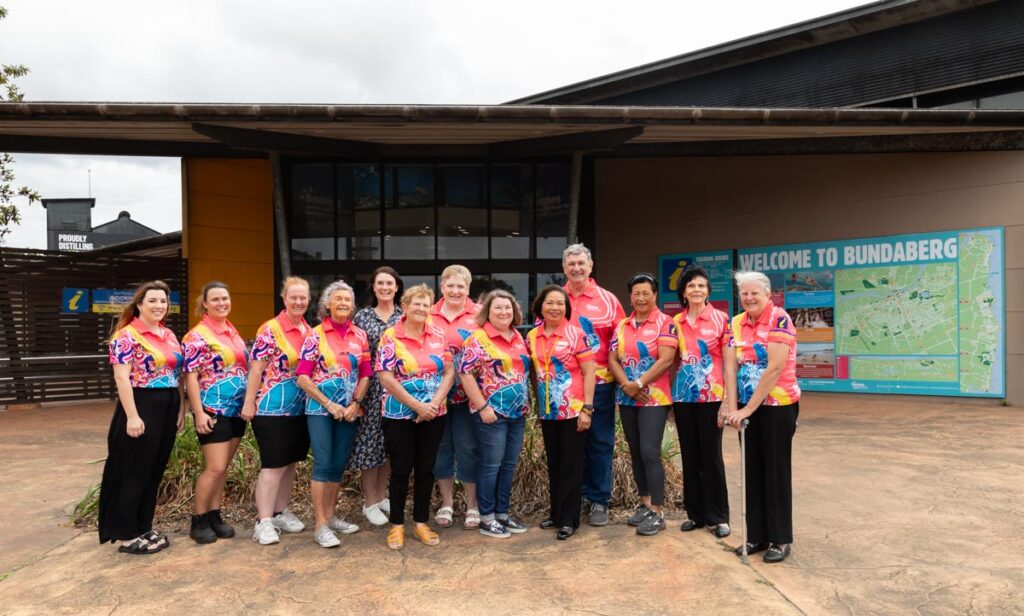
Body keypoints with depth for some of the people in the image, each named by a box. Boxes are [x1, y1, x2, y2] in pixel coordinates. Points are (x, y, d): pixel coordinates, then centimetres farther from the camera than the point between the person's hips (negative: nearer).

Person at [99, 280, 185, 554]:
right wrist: (132, 416, -21)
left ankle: (144, 528, 26)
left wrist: (181, 409, 11)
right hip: (141, 408, -7)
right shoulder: (127, 336, -10)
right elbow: (122, 378, -16)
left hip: (167, 409, 7)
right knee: (134, 473, 2)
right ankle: (127, 535, 14)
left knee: (155, 471, 14)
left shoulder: (169, 335, 12)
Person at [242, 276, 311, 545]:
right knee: (273, 465, -3)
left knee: (290, 463, 14)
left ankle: (280, 512, 27)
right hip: (273, 408, -6)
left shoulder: (309, 330, 8)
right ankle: (263, 521, 6)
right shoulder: (270, 330, -11)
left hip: (300, 409, 7)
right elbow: (256, 369, -12)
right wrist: (249, 403, -14)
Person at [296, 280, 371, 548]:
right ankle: (321, 526, 2)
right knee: (323, 464, -5)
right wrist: (329, 404, -13)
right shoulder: (315, 335, -5)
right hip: (320, 409, -4)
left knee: (339, 465, 10)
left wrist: (355, 403, -6)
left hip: (349, 410, 4)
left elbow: (365, 374, 7)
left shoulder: (360, 335, 5)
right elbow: (303, 378, -8)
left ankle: (330, 516, 24)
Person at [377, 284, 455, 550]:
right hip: (400, 415, -3)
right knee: (401, 469, 5)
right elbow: (386, 378, -12)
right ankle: (397, 525, 20)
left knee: (426, 469, 10)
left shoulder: (438, 335, 4)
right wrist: (417, 406, -16)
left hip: (434, 415, 3)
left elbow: (449, 372, 2)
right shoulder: (390, 337, -6)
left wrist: (434, 403, -11)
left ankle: (421, 523, 24)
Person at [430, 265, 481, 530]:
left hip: (468, 394, -2)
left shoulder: (479, 314, 0)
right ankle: (446, 503, 28)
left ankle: (472, 505, 19)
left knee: (467, 448, 4)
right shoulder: (428, 315, 7)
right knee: (441, 447, 12)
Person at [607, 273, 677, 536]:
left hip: (655, 398, -6)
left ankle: (657, 513, 0)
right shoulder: (622, 325, 11)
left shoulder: (665, 323, -5)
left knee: (650, 452, -9)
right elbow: (612, 359, 5)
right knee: (635, 452, 11)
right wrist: (626, 384, -11)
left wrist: (639, 383, -16)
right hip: (626, 399, 6)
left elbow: (666, 359, -14)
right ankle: (645, 504, 24)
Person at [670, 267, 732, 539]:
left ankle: (717, 516, 17)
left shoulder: (721, 319, -4)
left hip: (711, 397, -4)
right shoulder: (676, 322, 7)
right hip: (683, 397, 4)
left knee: (711, 456, 3)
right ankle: (695, 513, 23)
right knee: (689, 456, 11)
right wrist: (668, 396, 8)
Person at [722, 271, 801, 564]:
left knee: (776, 471, 3)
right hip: (746, 408, 5)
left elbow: (775, 368, -20)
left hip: (777, 405, -5)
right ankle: (756, 535, 23)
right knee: (752, 470, 11)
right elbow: (731, 367, -3)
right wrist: (732, 407, -14)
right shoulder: (736, 323, 4)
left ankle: (781, 539, 17)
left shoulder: (780, 320, -13)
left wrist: (748, 409, -19)